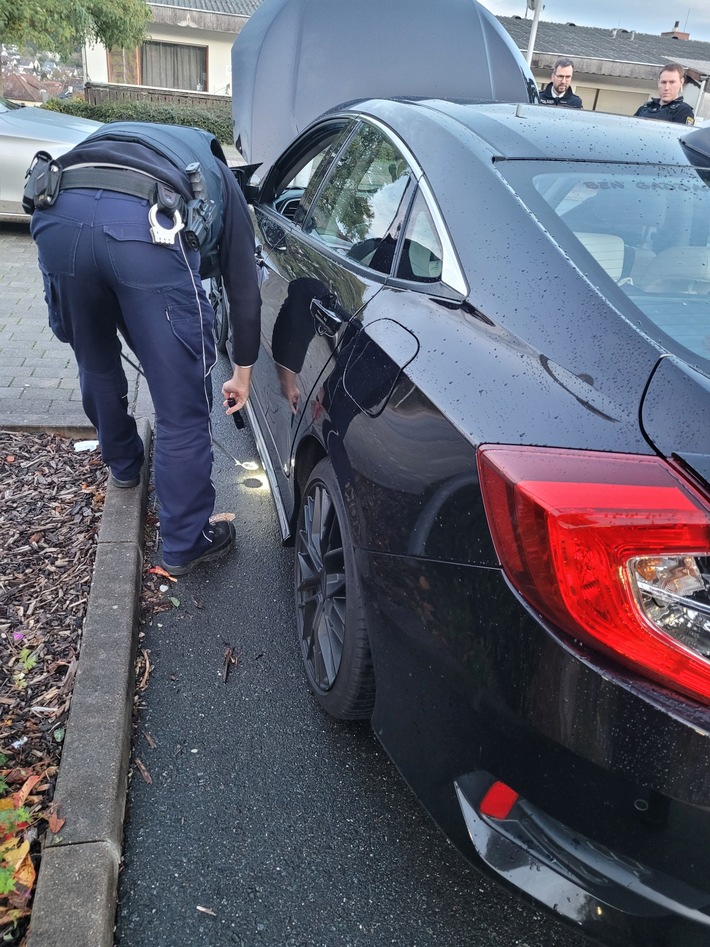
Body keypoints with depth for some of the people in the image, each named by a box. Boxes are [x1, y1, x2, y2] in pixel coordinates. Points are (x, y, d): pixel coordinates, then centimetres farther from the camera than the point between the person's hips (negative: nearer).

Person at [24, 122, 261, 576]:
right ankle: (185, 543, 19)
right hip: (145, 223, -4)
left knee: (96, 367, 29)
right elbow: (244, 285, 31)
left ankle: (124, 463, 53)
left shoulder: (115, 138, 44)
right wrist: (243, 370, 41)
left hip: (57, 213, 5)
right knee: (183, 407, 7)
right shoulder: (218, 178, 34)